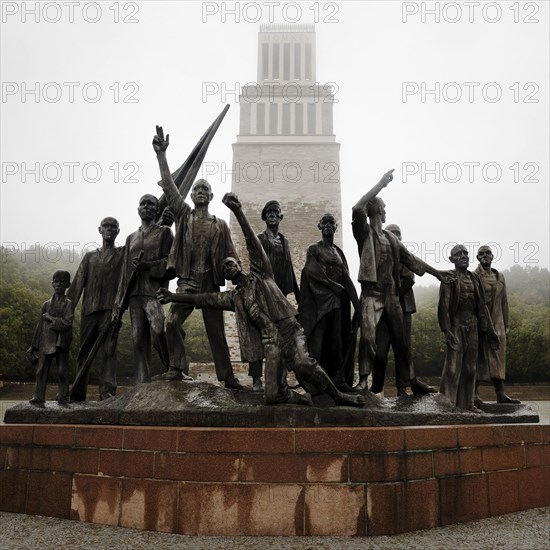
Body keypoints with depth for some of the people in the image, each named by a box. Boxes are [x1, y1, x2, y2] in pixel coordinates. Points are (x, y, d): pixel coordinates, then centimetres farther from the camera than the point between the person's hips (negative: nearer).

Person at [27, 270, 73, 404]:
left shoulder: (68, 304, 1)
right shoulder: (46, 304, 12)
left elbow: (67, 323, -13)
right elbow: (40, 326, 15)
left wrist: (51, 318, -9)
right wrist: (34, 345, 14)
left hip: (61, 342, -3)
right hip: (46, 342, 3)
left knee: (62, 371, 0)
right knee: (41, 370, 3)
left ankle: (63, 396, 7)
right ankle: (39, 396, 10)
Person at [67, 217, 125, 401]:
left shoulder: (122, 253, 13)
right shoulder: (90, 256, 20)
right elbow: (78, 282, 13)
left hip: (110, 309, -3)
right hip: (89, 309, 3)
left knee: (108, 350, -9)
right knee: (84, 351, 6)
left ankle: (107, 391, -12)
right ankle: (77, 392, 13)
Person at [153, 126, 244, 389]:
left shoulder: (220, 225, 7)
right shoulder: (183, 215, 7)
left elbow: (231, 257, 7)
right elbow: (168, 186, -3)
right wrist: (161, 154, -12)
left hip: (211, 283, 0)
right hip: (187, 281, 0)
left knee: (216, 330, 5)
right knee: (172, 323, -11)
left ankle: (227, 376, 13)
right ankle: (177, 367, 3)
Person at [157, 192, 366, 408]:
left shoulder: (259, 275, 11)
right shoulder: (233, 297, 23)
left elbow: (253, 242, 0)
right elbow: (204, 299, 25)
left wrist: (237, 211, -10)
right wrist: (174, 296, 24)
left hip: (289, 331, -4)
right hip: (270, 344, 4)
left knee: (302, 364, -35)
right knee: (273, 396, -13)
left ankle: (338, 396, -18)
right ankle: (299, 398, 16)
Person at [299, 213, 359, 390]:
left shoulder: (338, 252, 20)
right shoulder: (313, 249, 5)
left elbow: (346, 278, 14)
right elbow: (312, 271, -10)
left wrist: (357, 303, 5)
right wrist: (334, 285, -14)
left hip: (338, 301, 5)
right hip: (320, 299, -5)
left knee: (338, 340, 1)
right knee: (319, 340, -10)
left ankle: (339, 380, 2)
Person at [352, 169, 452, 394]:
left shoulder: (392, 238, 18)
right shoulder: (364, 232, 0)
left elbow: (411, 259, 24)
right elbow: (357, 210, -18)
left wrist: (436, 272, 25)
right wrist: (380, 185, -16)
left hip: (392, 295, 6)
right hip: (372, 294, -6)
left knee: (400, 341, 10)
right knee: (368, 337, -21)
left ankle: (405, 383, 20)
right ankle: (363, 380, -13)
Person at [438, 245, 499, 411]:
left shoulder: (474, 278, 12)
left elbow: (482, 306, 14)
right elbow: (443, 306, -10)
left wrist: (489, 331, 12)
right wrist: (447, 331, -18)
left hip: (472, 327, 6)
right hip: (457, 326, -6)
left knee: (470, 367, 10)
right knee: (453, 366, -6)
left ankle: (466, 403, 19)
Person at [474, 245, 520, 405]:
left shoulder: (500, 277, 14)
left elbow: (504, 301, 17)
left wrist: (506, 323, 14)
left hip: (497, 323, 6)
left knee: (498, 357, 6)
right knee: (479, 357, -3)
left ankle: (500, 394, 11)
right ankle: (474, 393, 2)